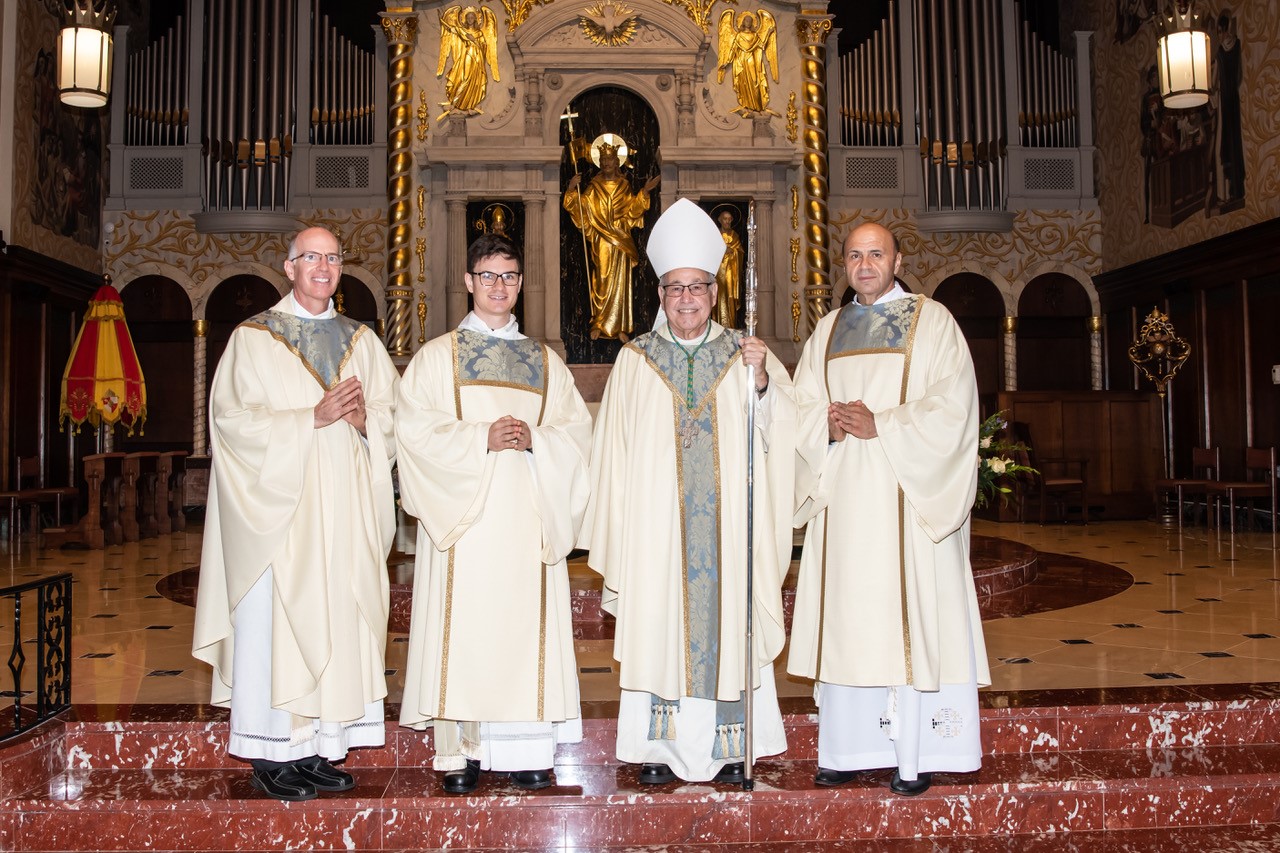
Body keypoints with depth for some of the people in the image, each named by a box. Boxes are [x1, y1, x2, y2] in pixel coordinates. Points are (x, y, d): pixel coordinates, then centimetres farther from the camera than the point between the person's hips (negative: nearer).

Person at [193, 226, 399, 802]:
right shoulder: (253, 338, 3)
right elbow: (232, 417, -8)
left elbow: (395, 414, 11)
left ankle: (317, 749, 14)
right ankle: (271, 757, 9)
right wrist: (313, 417, -16)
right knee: (276, 620, -2)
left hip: (345, 510, 4)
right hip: (278, 505, -4)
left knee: (337, 619, 4)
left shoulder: (361, 341, 14)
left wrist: (363, 418, -11)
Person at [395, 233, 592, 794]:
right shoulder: (437, 357, 9)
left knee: (524, 625, 1)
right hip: (462, 516, -2)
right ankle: (461, 752, 7)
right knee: (463, 627, -3)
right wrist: (481, 438, -15)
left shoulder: (546, 362, 16)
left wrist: (534, 441, -12)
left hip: (528, 517, 2)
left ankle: (526, 751, 9)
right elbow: (415, 430, -3)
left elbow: (576, 432, 8)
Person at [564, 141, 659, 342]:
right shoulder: (594, 186, 6)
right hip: (600, 240, 0)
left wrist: (644, 192, -11)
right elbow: (580, 207, -1)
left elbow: (632, 210, 0)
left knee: (619, 281, -2)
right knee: (601, 281, 0)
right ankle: (598, 324, 7)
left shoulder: (624, 186, 8)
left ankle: (620, 327, 1)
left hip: (620, 239, 0)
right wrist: (572, 189, -16)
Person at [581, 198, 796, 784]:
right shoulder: (635, 361, 5)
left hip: (728, 524, 1)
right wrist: (616, 533, -2)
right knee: (658, 623, 1)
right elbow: (615, 450, 3)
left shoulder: (745, 355, 7)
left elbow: (777, 437, 0)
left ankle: (728, 745, 17)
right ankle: (660, 745, 15)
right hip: (656, 525, 0)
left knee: (727, 618, 4)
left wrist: (762, 383, -17)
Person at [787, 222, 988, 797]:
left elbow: (950, 407, -7)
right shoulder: (828, 331, 17)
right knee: (846, 619, 4)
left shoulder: (932, 321, 4)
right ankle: (847, 749, 13)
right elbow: (802, 406, 12)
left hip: (908, 499, -4)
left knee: (909, 614, -3)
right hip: (843, 498, 4)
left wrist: (881, 425, -16)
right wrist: (829, 426, -9)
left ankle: (916, 756, 6)